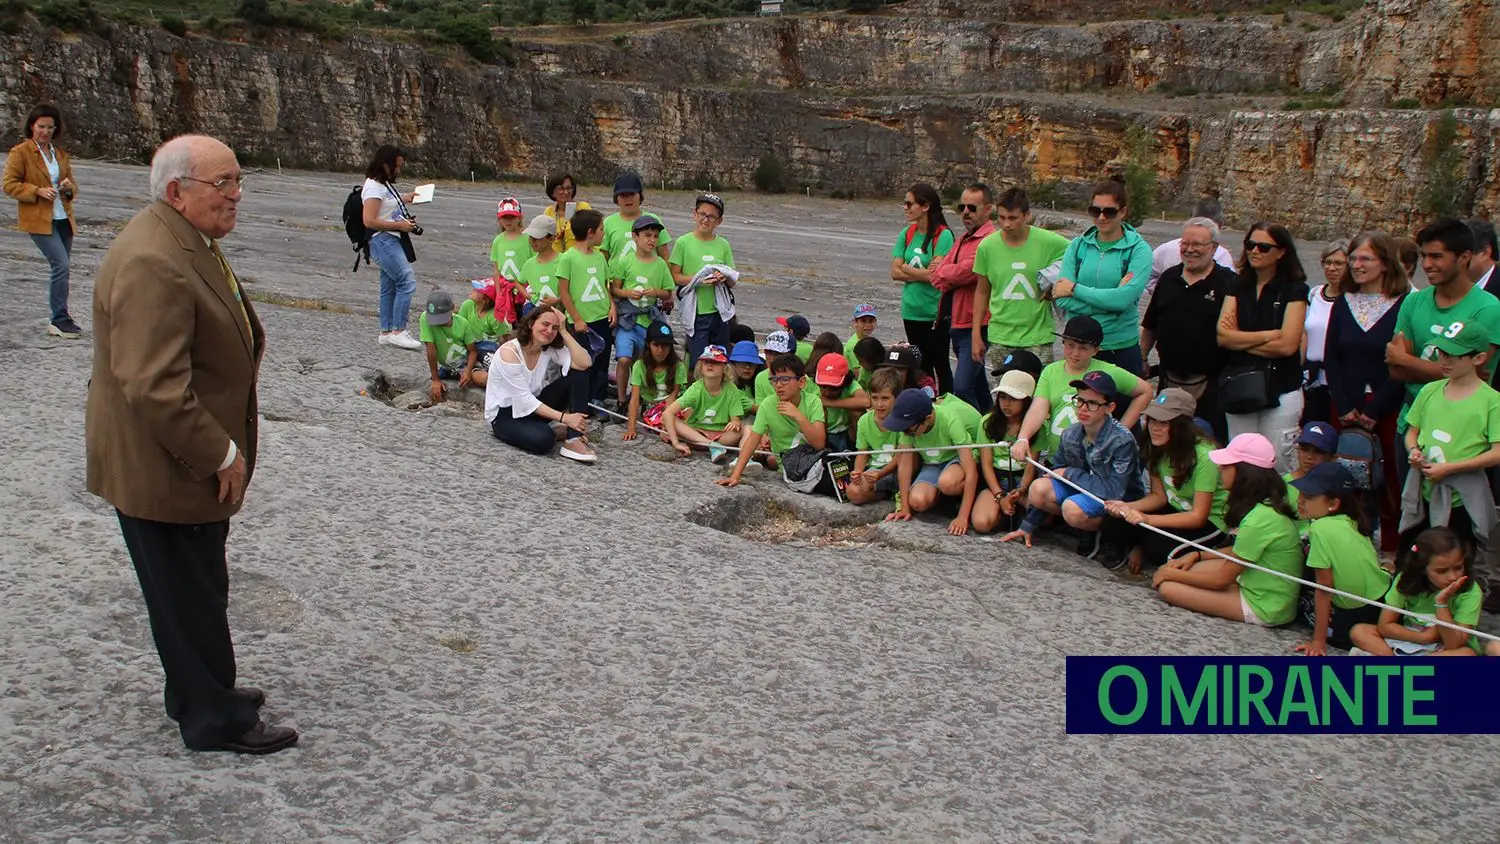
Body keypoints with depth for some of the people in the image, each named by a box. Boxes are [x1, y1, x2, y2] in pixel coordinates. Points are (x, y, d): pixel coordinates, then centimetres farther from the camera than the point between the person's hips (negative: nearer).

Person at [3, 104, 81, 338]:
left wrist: (69, 187, -1)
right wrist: (38, 191, -19)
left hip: (62, 218, 6)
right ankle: (60, 320, -9)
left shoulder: (60, 153, 15)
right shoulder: (20, 152, -3)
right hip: (38, 219, -6)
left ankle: (59, 318, 19)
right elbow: (9, 184, -6)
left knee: (61, 268, 8)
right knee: (61, 265, -16)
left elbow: (71, 182, 23)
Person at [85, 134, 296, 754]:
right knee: (190, 595, 4)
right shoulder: (151, 264, -27)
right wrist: (221, 456, -22)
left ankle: (201, 691, 38)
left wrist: (226, 448, 18)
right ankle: (214, 720, 18)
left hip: (193, 461, 10)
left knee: (198, 587, 22)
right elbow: (154, 388, -32)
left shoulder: (187, 241, 8)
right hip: (161, 469, -10)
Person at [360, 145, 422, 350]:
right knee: (407, 281, -15)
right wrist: (399, 225, -19)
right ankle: (398, 331, -13)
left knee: (389, 287, 12)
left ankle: (386, 333, 18)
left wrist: (404, 198, 27)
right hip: (383, 241, -11)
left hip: (392, 241, 11)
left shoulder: (384, 185, 16)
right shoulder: (374, 187, -15)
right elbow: (369, 221, -22)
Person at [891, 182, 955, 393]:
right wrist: (923, 274, -12)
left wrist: (908, 269, -5)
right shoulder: (906, 234, 7)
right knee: (921, 366, 14)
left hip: (935, 312, -6)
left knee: (940, 366, 1)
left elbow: (936, 275, -19)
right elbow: (895, 273, 0)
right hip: (911, 311, 6)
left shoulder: (943, 235, -12)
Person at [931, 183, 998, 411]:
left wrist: (943, 270, -3)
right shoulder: (963, 239, 18)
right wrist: (951, 273, -9)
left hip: (974, 326, -9)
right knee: (978, 386, 20)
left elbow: (968, 271, -23)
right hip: (956, 323, 9)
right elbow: (938, 278, 13)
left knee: (962, 388, -18)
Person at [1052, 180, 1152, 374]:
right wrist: (1111, 298, -16)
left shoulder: (1138, 249, -4)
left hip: (1122, 348, -2)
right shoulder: (1078, 246, 4)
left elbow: (1125, 299, -19)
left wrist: (1075, 289, -12)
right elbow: (1062, 300, -7)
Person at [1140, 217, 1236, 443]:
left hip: (1209, 382, -5)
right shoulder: (1168, 278, 9)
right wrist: (1142, 358, 15)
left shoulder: (1228, 283, -7)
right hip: (1169, 378, 5)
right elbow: (1150, 326, 18)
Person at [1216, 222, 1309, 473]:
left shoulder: (1295, 290, -2)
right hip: (1239, 389, 4)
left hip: (1280, 391, -4)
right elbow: (1223, 336, -4)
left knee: (1276, 468, -2)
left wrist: (1240, 339, -6)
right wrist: (1269, 335, -10)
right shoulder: (1238, 287, 10)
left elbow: (1287, 345, -14)